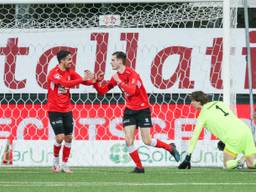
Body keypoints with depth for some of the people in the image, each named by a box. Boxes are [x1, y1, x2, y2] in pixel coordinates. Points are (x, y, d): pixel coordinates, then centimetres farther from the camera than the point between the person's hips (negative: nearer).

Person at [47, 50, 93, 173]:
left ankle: (64, 164, 12)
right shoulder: (53, 73, -15)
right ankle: (56, 162, 10)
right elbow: (66, 83, -29)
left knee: (68, 138, 3)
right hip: (54, 110, -6)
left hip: (66, 110, 6)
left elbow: (84, 81, 1)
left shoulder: (70, 72, 6)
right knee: (60, 137, -12)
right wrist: (82, 80, -34)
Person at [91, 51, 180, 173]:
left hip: (142, 109, -6)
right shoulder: (116, 76, 3)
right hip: (129, 110, 6)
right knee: (128, 141, -7)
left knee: (147, 141, -6)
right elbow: (102, 91, 7)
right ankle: (139, 167, 4)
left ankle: (170, 148, 18)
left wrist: (119, 82, -27)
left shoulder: (131, 74, -18)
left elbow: (131, 90, -34)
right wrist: (96, 82, -11)